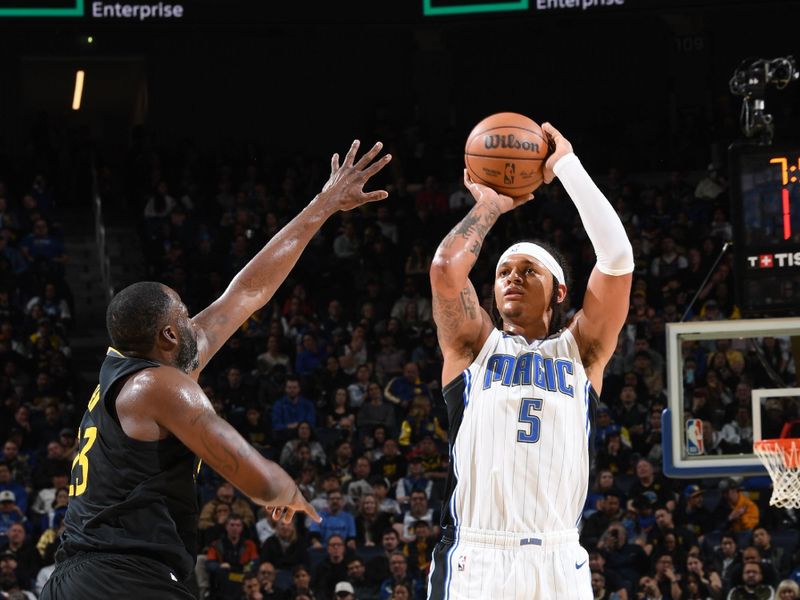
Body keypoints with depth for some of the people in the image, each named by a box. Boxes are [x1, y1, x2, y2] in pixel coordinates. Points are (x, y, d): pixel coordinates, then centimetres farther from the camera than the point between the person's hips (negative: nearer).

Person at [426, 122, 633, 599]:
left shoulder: (581, 351, 15)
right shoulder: (474, 347, 14)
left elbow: (618, 260, 4)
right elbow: (446, 268, -4)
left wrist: (567, 167, 8)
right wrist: (490, 206, 13)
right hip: (475, 560, -1)